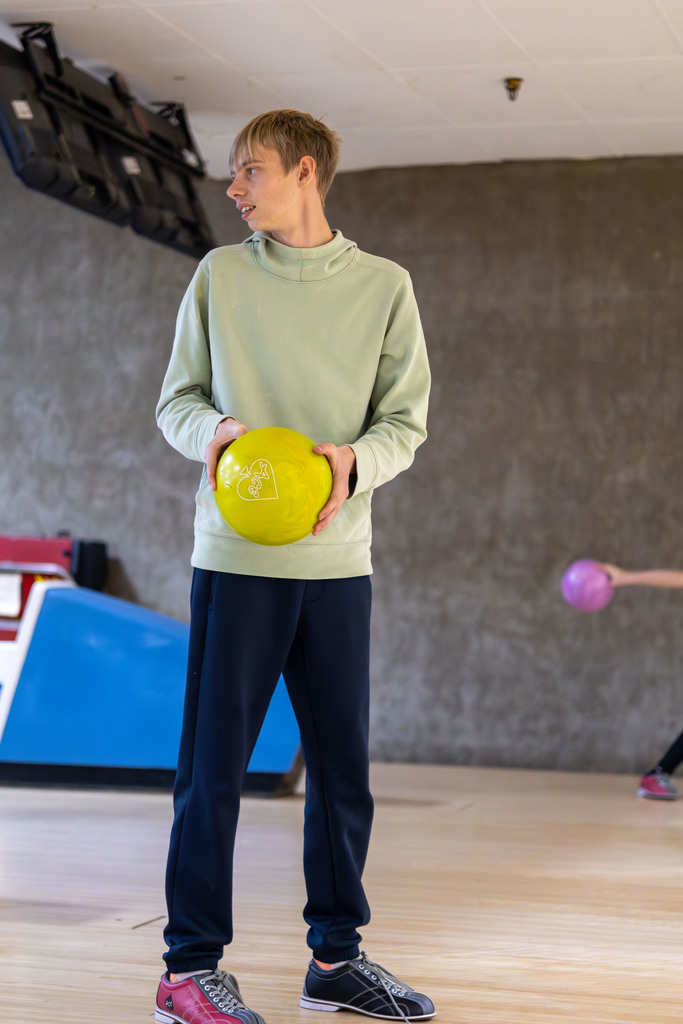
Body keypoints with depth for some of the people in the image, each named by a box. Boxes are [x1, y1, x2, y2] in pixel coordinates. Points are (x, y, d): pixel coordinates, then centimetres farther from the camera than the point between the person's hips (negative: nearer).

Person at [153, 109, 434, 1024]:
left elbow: (407, 420, 5)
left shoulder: (384, 286, 6)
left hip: (338, 560, 2)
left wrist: (356, 460, -15)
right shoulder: (219, 276, 6)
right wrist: (210, 428, -13)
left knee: (343, 767, 7)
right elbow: (177, 399, 9)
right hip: (235, 557, -1)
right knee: (214, 762, -2)